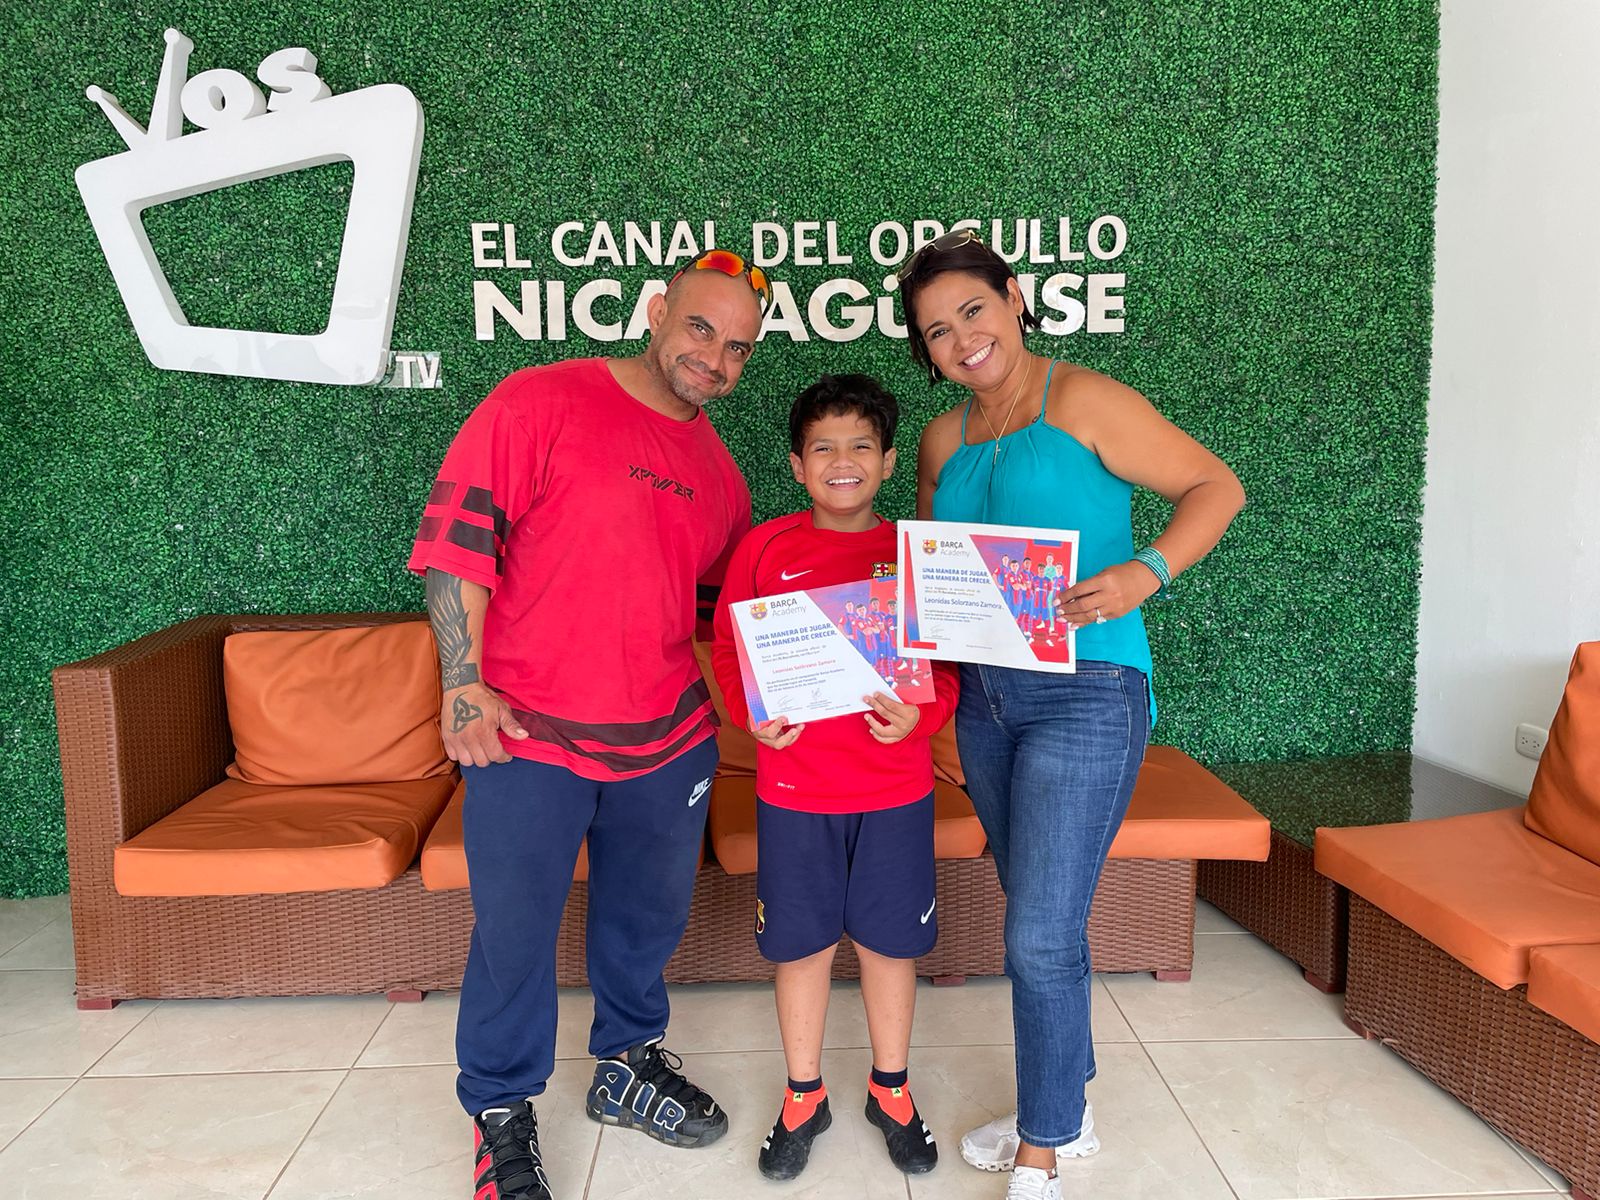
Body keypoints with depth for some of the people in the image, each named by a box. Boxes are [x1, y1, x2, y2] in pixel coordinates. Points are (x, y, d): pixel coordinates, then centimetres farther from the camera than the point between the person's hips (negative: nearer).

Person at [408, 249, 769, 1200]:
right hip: (527, 738, -5)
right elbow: (456, 532, -12)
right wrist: (464, 681, -18)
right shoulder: (541, 402, -8)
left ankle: (629, 1065, 45)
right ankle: (502, 1112, 31)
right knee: (515, 932, 7)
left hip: (667, 744, 6)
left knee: (650, 917, 19)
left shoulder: (719, 472, 11)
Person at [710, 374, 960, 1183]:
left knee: (889, 939, 14)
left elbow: (948, 662, 1)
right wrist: (751, 714, -12)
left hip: (895, 788, 0)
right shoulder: (765, 547, -1)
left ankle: (890, 1089, 37)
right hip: (793, 788, 0)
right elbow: (728, 647, 4)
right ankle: (803, 1096, 34)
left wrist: (920, 715, -18)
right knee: (801, 941, 12)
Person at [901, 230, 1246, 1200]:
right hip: (986, 694, 7)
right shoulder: (945, 441, 11)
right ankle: (1065, 1110, 36)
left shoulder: (1083, 402, -8)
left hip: (1086, 692, -7)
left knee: (1041, 936, -4)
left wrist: (1144, 572, -24)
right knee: (1040, 918, 17)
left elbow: (1217, 485, -8)